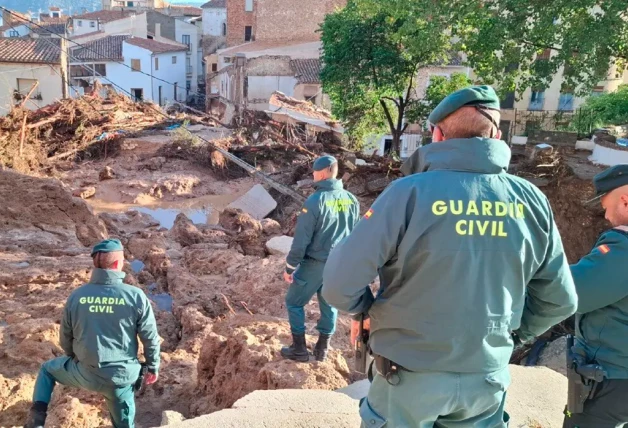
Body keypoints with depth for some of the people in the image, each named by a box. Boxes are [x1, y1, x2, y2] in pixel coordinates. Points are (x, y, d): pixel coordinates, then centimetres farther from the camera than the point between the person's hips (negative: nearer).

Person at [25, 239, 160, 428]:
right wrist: (153, 367, 9)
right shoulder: (136, 296, -14)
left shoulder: (76, 295, -6)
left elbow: (65, 339, 6)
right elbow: (150, 338, -8)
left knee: (47, 369, 31)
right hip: (122, 376, -1)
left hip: (86, 373, 1)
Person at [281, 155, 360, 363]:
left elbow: (301, 239, -16)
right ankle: (322, 349, 28)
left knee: (294, 302, 12)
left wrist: (290, 267, -7)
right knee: (330, 304, 18)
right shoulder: (352, 201, 1)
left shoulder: (315, 201, -18)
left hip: (314, 264, -5)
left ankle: (299, 349, 18)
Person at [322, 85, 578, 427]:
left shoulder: (410, 192, -20)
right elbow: (559, 300, 2)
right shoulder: (532, 201, -8)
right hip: (488, 379, 3)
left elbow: (340, 286, -20)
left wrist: (372, 309, 0)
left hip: (410, 374, -3)